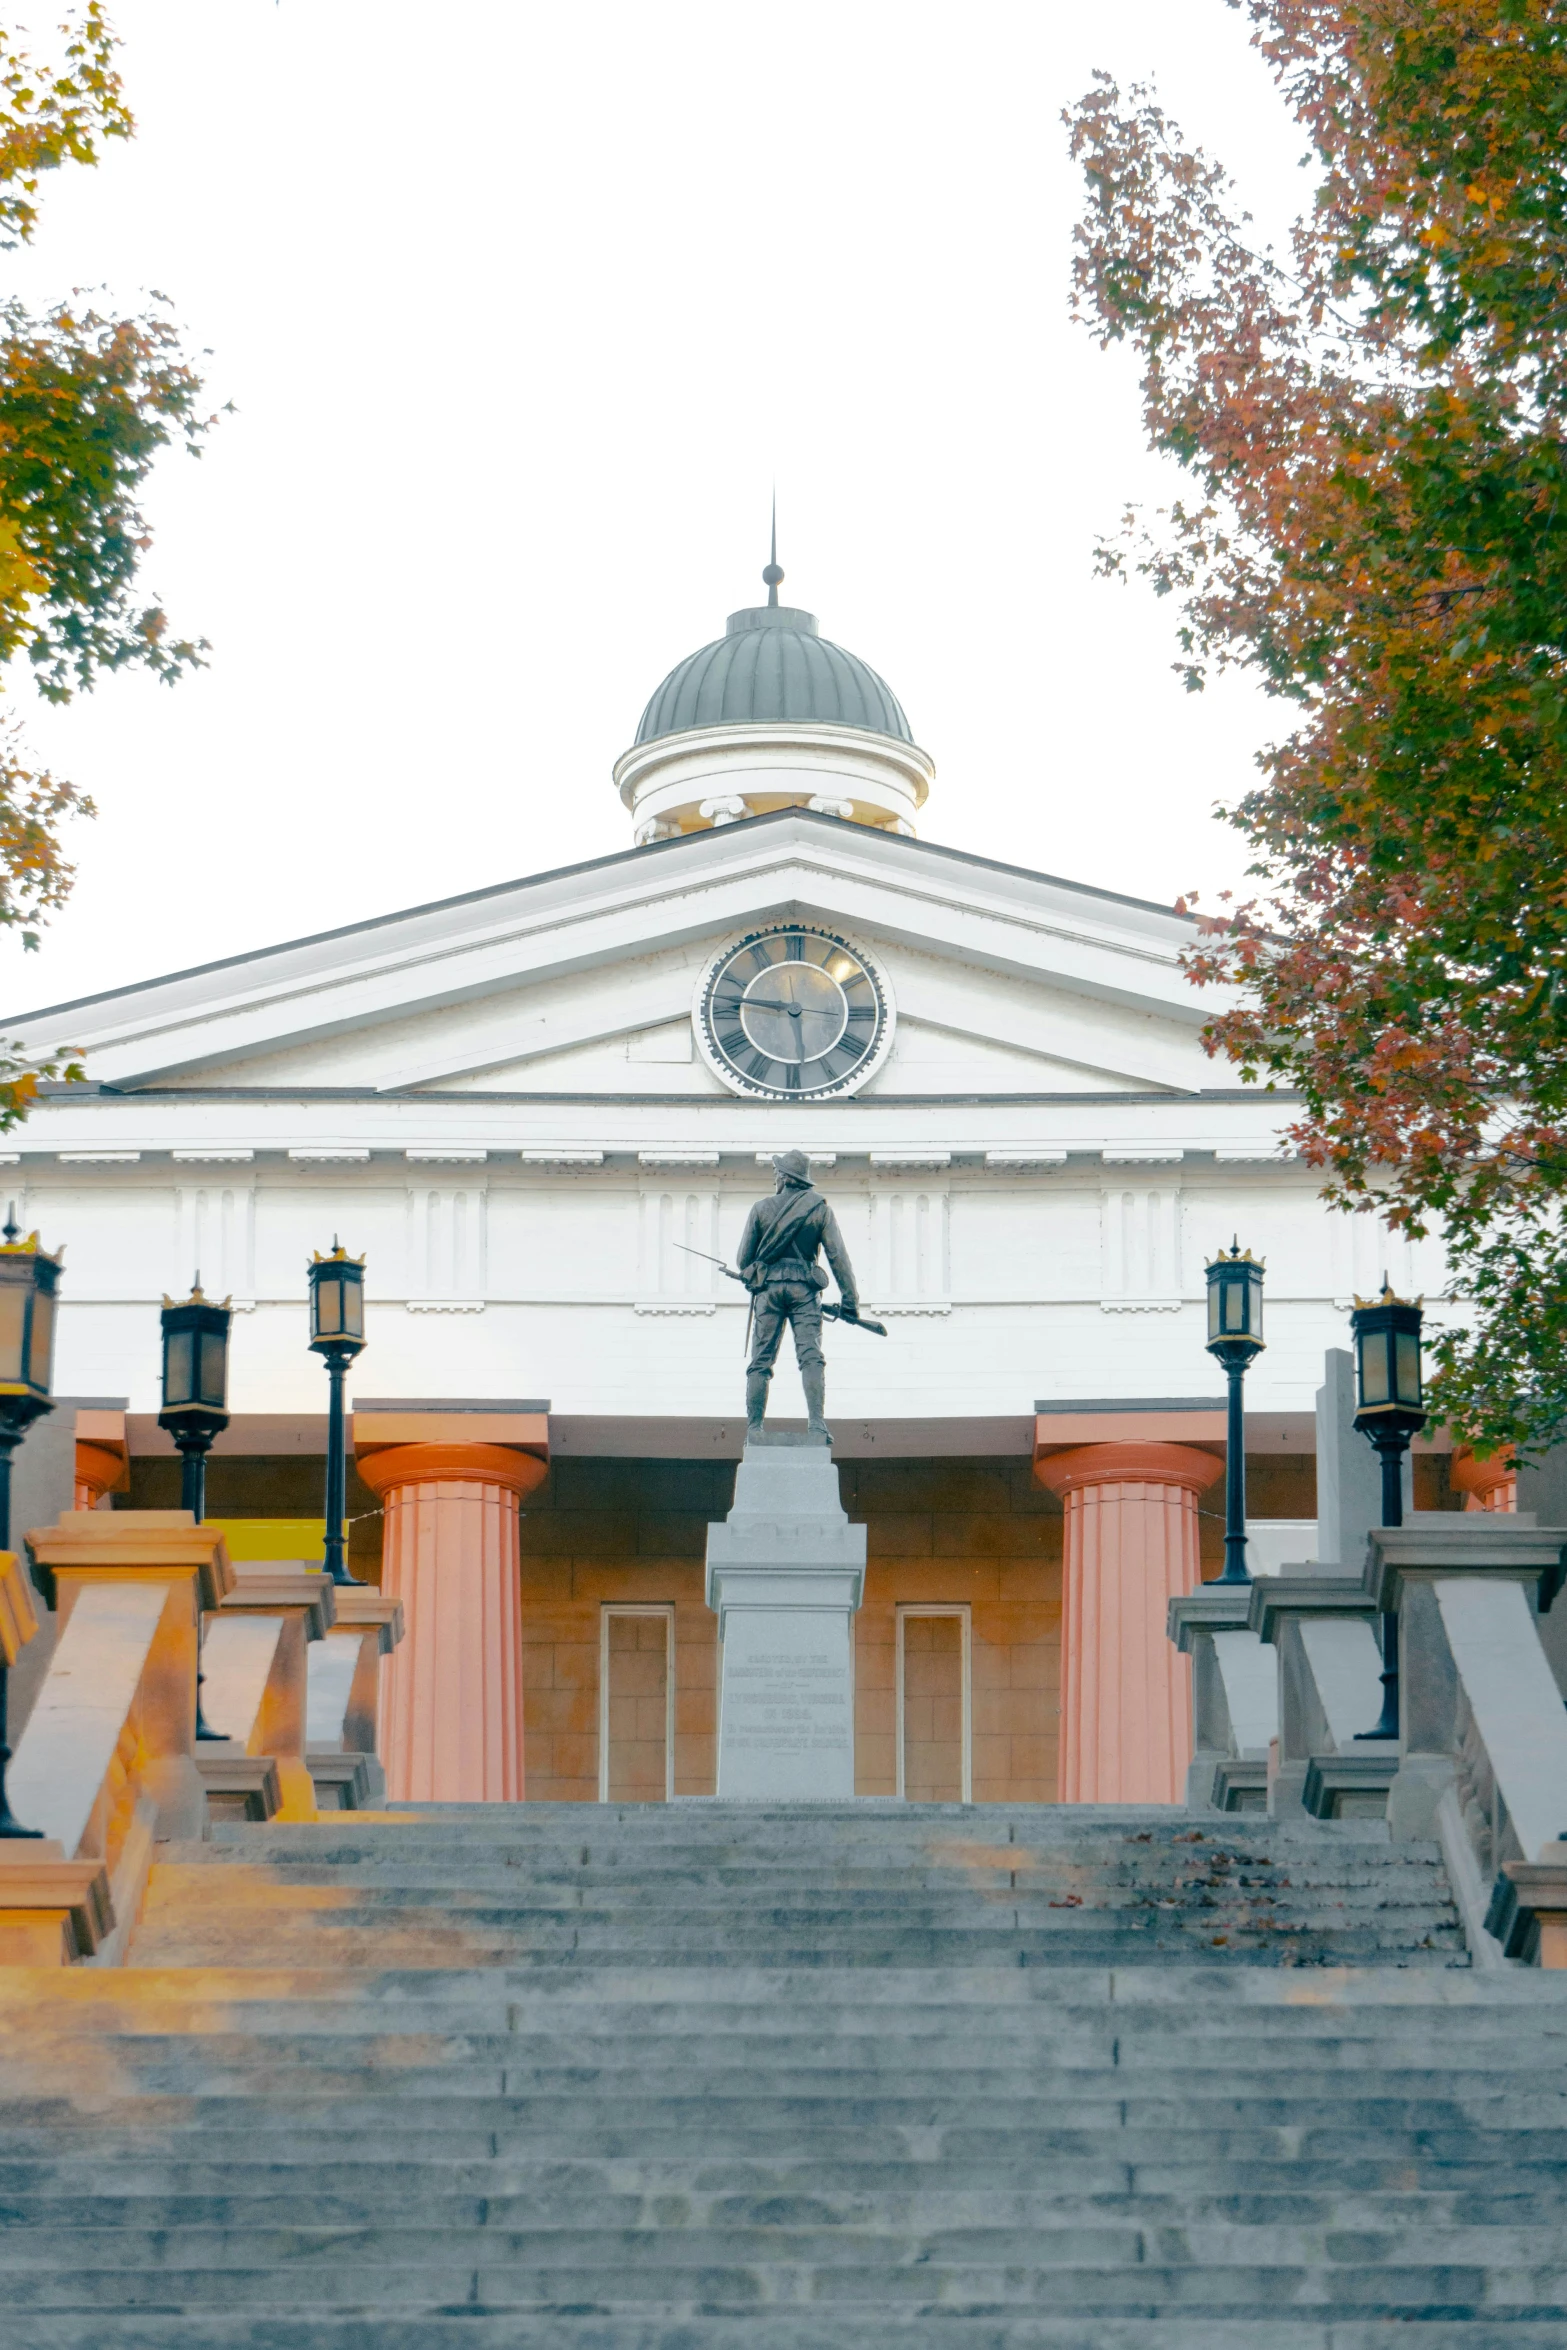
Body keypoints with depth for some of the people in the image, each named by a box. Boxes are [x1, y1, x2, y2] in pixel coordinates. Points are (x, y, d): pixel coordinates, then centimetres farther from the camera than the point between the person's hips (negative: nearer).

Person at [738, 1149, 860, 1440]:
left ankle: (753, 1428, -1)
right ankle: (817, 1424, -20)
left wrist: (750, 1279, 31)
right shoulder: (819, 1208, 4)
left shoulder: (762, 1208, 6)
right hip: (804, 1289, -1)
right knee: (811, 1357, -6)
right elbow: (838, 1255, -1)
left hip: (768, 1287, 1)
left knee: (760, 1361, 4)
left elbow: (744, 1256, 9)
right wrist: (850, 1299, 1)